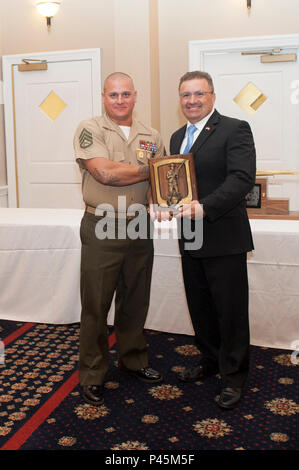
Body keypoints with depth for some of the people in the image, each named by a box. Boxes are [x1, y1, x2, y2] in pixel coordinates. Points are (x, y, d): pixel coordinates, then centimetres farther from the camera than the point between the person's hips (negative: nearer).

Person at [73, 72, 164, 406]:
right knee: (95, 304, 4)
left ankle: (133, 360, 36)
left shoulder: (150, 136, 12)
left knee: (136, 301, 16)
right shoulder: (90, 130, -4)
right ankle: (91, 375, 20)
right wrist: (148, 169, -8)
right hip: (102, 230, -4)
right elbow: (105, 172, -18)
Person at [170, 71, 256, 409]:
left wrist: (205, 207, -30)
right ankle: (210, 360, 38)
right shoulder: (177, 137, 15)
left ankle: (233, 376, 21)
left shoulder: (235, 129, -9)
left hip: (224, 239, -7)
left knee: (230, 310, 4)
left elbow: (242, 178, -20)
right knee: (200, 307, 18)